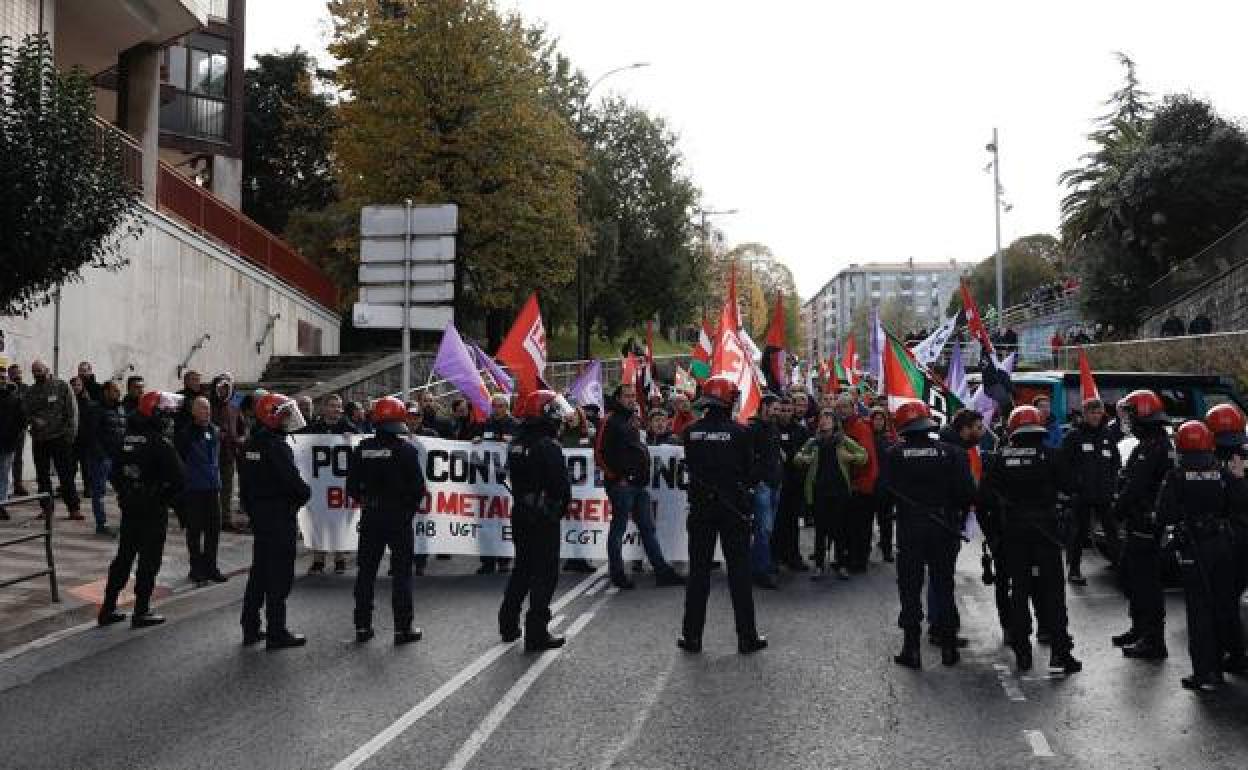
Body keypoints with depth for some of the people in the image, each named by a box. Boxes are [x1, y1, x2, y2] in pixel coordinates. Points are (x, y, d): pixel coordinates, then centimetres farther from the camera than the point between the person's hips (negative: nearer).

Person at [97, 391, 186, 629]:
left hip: (129, 508, 7)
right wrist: (166, 499, -8)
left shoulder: (127, 439, 4)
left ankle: (108, 608, 21)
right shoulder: (160, 443, -17)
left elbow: (115, 473, 12)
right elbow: (178, 478, -23)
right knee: (149, 560, 3)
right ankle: (141, 612, 7)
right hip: (154, 511, -7)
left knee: (124, 556, 16)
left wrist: (124, 494, 16)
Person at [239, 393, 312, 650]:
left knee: (259, 571, 16)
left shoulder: (250, 444, 9)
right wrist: (305, 493, -2)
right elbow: (293, 482, -22)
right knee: (279, 576, -3)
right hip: (280, 516, -9)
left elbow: (244, 484, 15)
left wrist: (252, 509, 20)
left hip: (258, 515, 9)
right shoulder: (277, 446, -18)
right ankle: (277, 633, 1)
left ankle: (251, 628, 23)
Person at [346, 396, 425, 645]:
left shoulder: (362, 449, 0)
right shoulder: (406, 450, -11)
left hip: (370, 516, 4)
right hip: (399, 517, -4)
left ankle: (362, 626, 16)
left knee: (366, 570, 12)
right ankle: (403, 628, 4)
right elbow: (418, 487, -11)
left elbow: (352, 485, 4)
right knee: (401, 573, 3)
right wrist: (410, 507, 6)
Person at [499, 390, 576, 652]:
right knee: (544, 574, 0)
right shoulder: (548, 446, -18)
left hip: (520, 514, 8)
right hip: (545, 519, -8)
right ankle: (536, 633, 2)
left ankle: (508, 625, 27)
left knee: (522, 569, 20)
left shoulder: (516, 443, 7)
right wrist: (560, 509, -2)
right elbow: (562, 486, -18)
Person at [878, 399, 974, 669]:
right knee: (943, 586, 13)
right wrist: (950, 508, 11)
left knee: (910, 588, 6)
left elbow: (885, 494, -12)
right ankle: (948, 646, 18)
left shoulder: (895, 455, -8)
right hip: (943, 528, 2)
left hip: (909, 529, -2)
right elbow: (967, 492, -7)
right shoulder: (947, 452, -4)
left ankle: (911, 649, 6)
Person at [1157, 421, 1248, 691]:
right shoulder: (1223, 472, -2)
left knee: (1199, 610, -1)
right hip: (1224, 545, 4)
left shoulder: (1176, 477, -10)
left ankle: (1206, 673, -3)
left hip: (1193, 549, -4)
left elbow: (1164, 515, -14)